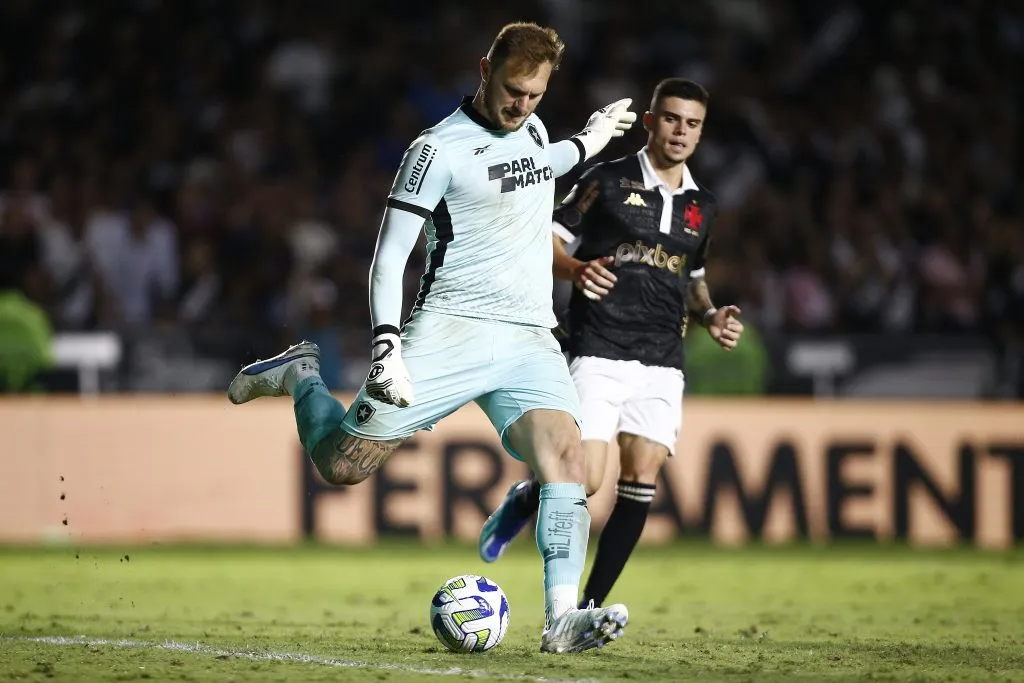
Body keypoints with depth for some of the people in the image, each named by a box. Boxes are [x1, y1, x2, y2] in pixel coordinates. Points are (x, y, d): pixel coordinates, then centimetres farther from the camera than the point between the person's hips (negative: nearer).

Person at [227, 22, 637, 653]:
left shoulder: (532, 129, 13)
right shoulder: (440, 149, -9)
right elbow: (390, 254, -11)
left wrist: (591, 140, 44)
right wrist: (388, 345, -22)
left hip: (530, 338, 5)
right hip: (450, 329, -5)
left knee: (566, 455, -20)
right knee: (342, 463, -6)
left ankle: (563, 619, -25)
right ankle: (300, 377, 26)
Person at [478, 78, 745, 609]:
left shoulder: (701, 207, 15)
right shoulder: (608, 181, -1)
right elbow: (548, 242, -1)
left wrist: (710, 316, 9)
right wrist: (577, 269, -21)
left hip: (662, 365, 5)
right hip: (598, 355, -5)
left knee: (641, 481, -5)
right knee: (585, 480, -15)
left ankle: (590, 607, 3)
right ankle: (523, 500, 20)